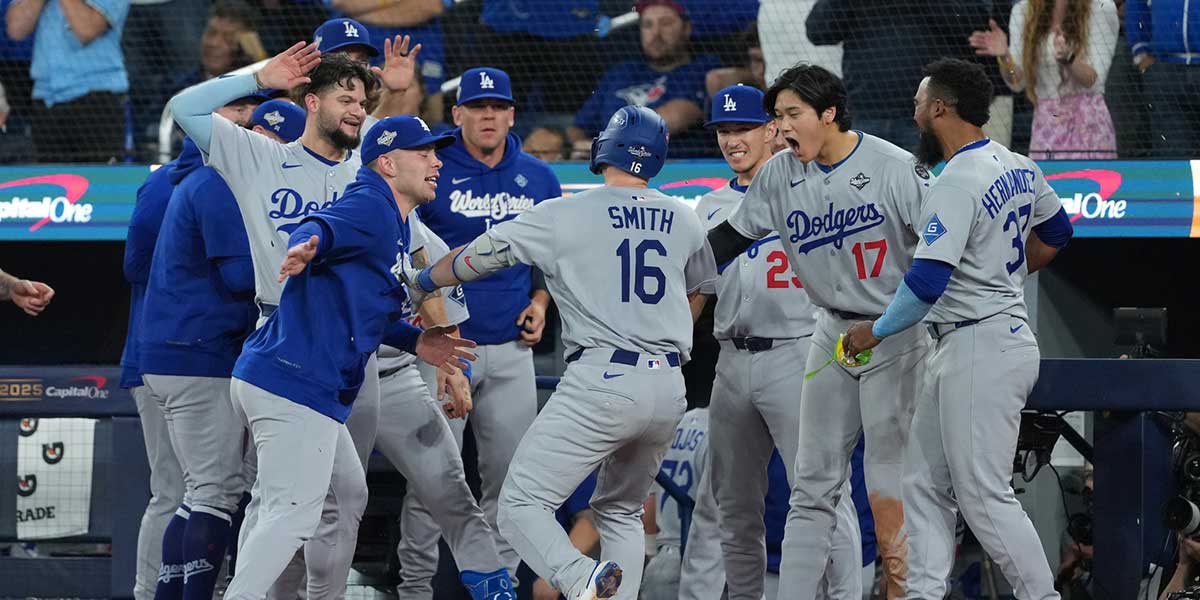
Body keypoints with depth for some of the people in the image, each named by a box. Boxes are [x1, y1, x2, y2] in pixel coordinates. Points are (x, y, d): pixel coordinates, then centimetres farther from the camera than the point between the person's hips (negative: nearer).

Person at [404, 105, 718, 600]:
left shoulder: (565, 215, -2)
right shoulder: (684, 220, 12)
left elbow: (481, 255, 6)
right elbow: (700, 288, 29)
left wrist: (421, 282, 23)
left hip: (601, 380, -6)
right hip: (669, 389, 6)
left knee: (521, 504, -7)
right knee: (622, 511, 24)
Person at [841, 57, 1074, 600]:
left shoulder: (957, 183, -20)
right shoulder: (1018, 168, 9)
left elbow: (928, 280, -25)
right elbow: (1055, 233, 25)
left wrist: (877, 330, -12)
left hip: (980, 351, -10)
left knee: (985, 494, -7)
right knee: (925, 483, 12)